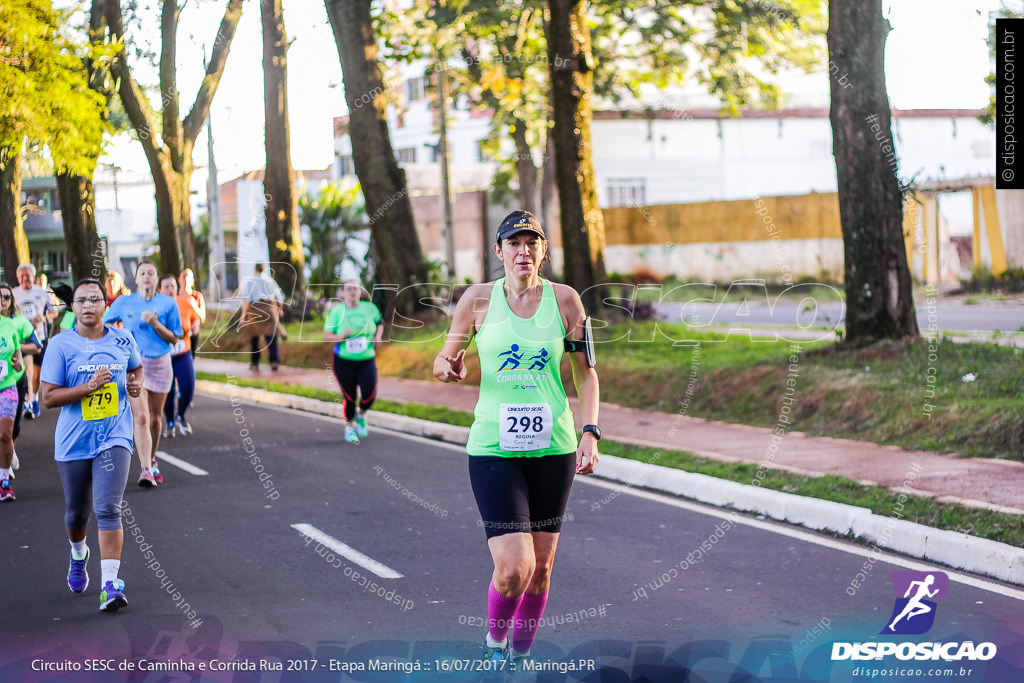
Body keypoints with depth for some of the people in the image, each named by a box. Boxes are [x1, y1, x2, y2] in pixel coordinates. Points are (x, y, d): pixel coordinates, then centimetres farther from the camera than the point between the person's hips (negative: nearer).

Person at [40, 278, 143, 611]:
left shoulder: (123, 339, 3)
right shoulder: (61, 344, -5)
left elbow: (136, 368, 25)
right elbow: (48, 397, -9)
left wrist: (136, 384, 2)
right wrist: (89, 386, -20)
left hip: (114, 438, 0)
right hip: (73, 442, 0)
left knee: (108, 509, -15)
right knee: (76, 512, 14)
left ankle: (109, 585, -16)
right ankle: (78, 554, 48)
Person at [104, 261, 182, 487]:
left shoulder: (168, 304, 2)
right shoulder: (123, 302, 3)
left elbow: (174, 339, 0)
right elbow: (104, 324, 17)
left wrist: (155, 324, -14)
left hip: (160, 364, 2)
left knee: (155, 418, 11)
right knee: (140, 417, -14)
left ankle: (152, 460, 32)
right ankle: (146, 469, -18)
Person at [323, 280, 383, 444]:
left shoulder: (369, 308, 0)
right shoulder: (337, 311, -6)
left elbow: (380, 322, 19)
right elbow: (327, 335, -6)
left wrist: (378, 336, 1)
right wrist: (342, 336, -24)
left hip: (367, 361, 1)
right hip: (344, 362, -1)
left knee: (370, 395, -12)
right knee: (349, 398, 2)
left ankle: (361, 415, 22)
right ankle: (349, 427, 28)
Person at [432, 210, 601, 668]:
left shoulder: (564, 299, 2)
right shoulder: (478, 299, -1)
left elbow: (586, 371, 8)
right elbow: (444, 360, 10)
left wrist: (590, 432, -3)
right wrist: (447, 367, -14)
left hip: (553, 447, 2)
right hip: (492, 448, -2)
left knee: (541, 565, 8)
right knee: (513, 567, -13)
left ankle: (520, 656, 29)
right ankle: (494, 641, 17)